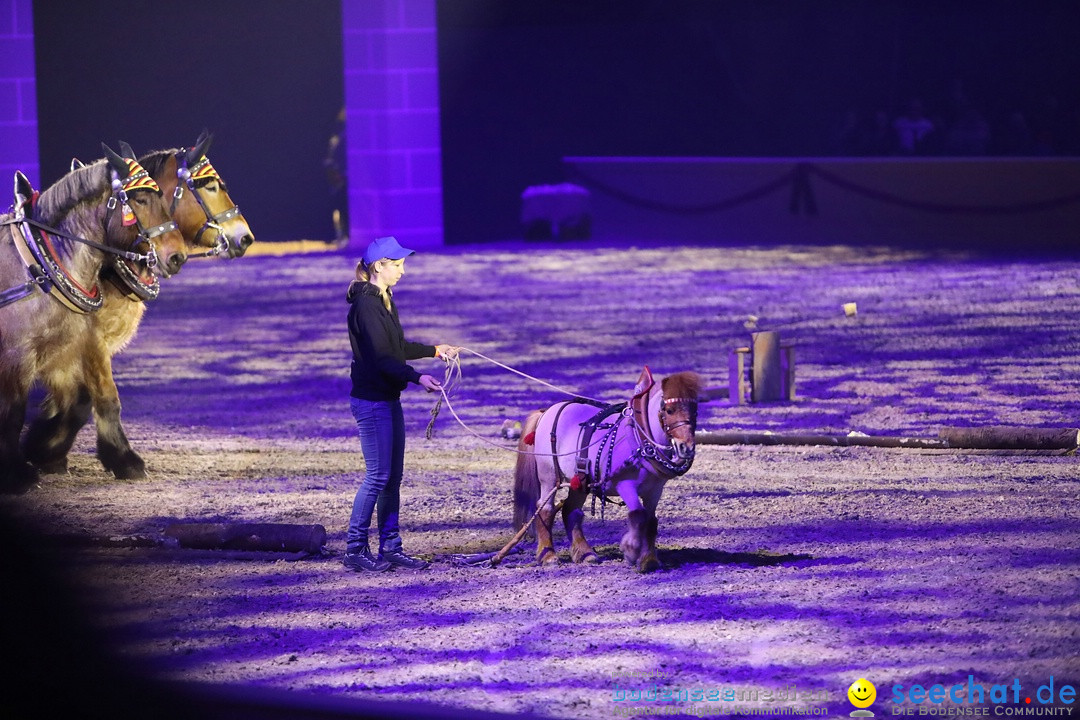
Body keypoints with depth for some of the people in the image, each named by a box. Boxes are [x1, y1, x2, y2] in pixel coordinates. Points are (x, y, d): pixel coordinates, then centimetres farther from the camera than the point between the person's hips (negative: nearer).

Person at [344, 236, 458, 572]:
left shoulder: (383, 301, 14)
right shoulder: (365, 305, -17)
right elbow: (381, 358, -23)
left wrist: (434, 350, 31)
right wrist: (417, 377, -32)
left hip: (389, 399, 10)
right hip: (371, 401, -10)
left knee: (393, 476, 10)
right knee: (378, 475, -7)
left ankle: (390, 548, 14)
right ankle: (355, 549, 0)